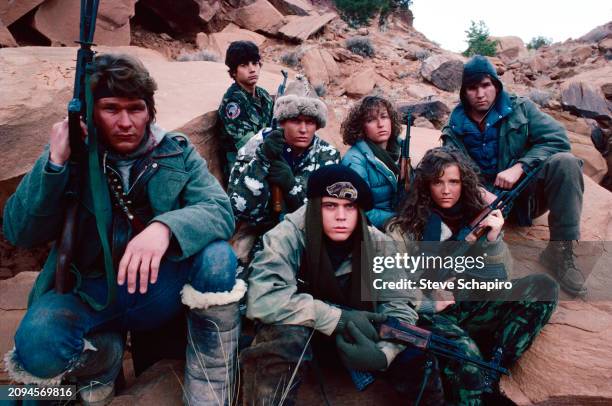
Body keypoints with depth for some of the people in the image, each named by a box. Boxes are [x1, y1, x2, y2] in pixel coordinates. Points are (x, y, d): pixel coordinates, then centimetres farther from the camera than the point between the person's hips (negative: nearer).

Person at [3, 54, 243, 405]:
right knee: (38, 345, -30)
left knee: (217, 257, -29)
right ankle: (105, 354, 7)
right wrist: (54, 162, -21)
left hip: (159, 287, 0)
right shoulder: (72, 153, -1)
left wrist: (165, 227, -37)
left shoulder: (177, 152, -2)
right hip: (90, 291, 0)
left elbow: (221, 210, -16)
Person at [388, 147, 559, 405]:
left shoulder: (478, 214, 9)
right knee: (464, 352, -37)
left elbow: (500, 279, 6)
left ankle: (491, 371, -21)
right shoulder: (404, 228, -1)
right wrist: (429, 303, -16)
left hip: (473, 306, 5)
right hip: (431, 315, -5)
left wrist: (493, 240, -12)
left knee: (543, 287, -16)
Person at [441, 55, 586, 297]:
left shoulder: (519, 108, 1)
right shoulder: (454, 129, 3)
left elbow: (557, 139, -11)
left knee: (565, 163, -28)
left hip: (525, 195, 1)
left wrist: (519, 167, -26)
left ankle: (561, 251, -22)